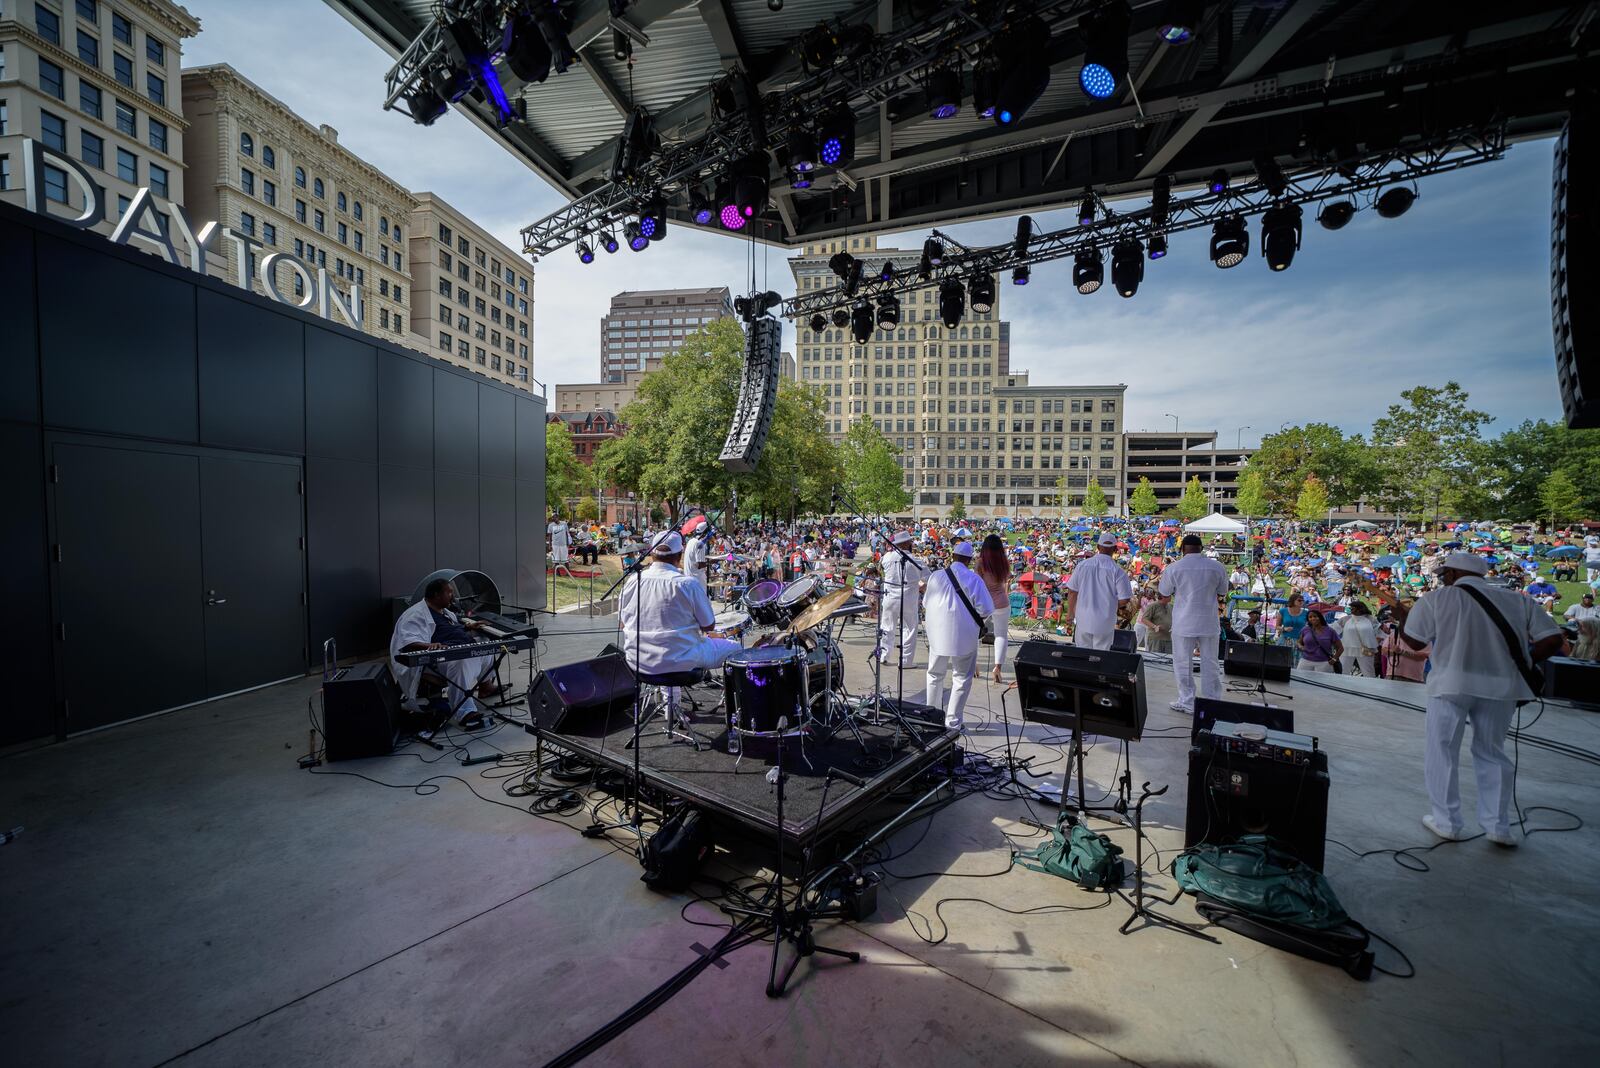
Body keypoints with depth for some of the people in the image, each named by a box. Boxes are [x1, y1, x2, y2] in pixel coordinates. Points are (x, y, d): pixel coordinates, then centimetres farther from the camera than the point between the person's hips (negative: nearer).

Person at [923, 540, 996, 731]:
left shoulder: (935, 576, -2)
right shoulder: (973, 579, -11)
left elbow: (926, 603, 9)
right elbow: (986, 610, -11)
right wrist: (973, 612, 8)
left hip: (938, 634, 3)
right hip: (963, 636, -3)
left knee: (935, 675, 19)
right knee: (962, 678, 12)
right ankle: (952, 721, 16)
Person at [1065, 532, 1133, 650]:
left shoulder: (1082, 565, -3)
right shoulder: (1118, 571, -13)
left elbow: (1072, 592, 2)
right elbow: (1124, 600, -12)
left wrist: (1070, 614, 14)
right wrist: (1113, 606, 10)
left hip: (1083, 620, 2)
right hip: (1105, 623, -2)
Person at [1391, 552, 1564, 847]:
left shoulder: (1436, 599, -1)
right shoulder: (1518, 601, 10)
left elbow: (1414, 642, 1)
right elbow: (1552, 639, 4)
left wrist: (1401, 618, 19)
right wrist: (1519, 665, 15)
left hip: (1451, 684, -4)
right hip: (1500, 686, 4)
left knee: (1442, 752, 8)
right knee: (1492, 754, 18)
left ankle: (1446, 822, 14)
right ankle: (1498, 826, 20)